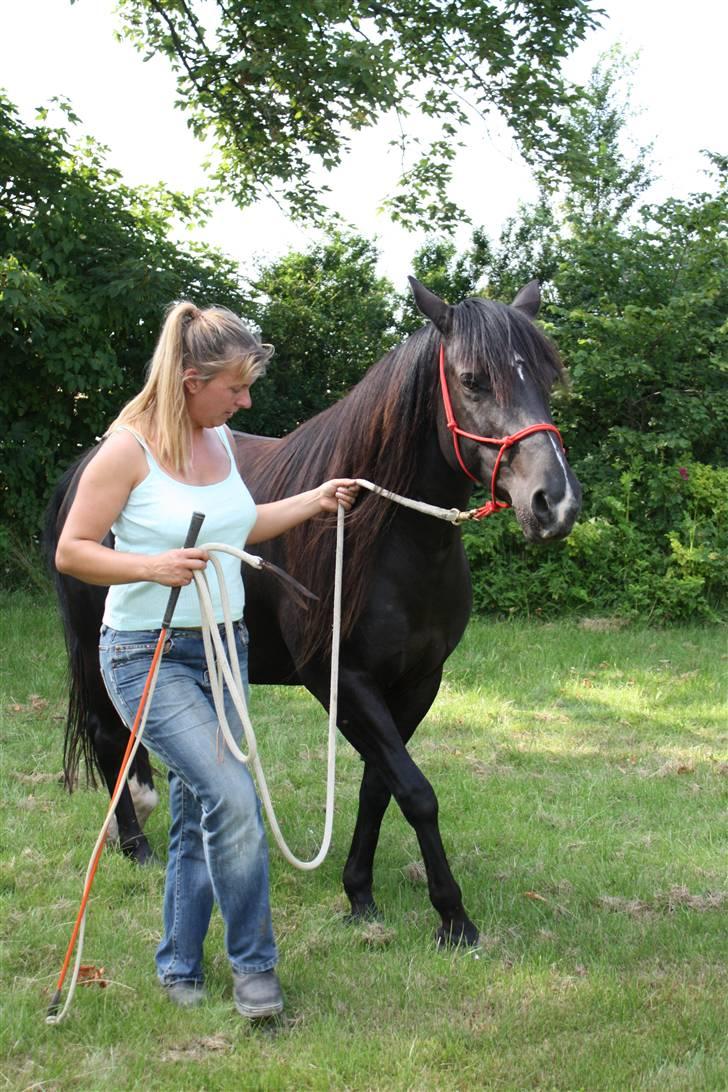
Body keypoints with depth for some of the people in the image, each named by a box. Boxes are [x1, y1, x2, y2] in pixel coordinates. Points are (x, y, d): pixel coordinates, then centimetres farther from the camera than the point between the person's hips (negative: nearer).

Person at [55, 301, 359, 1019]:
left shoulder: (219, 440, 6)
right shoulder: (127, 449, -15)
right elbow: (70, 553, -13)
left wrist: (314, 501, 16)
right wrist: (152, 566, -27)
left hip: (224, 648, 7)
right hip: (148, 655, -7)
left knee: (199, 814, 12)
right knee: (231, 797, -18)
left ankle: (178, 966, 27)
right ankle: (253, 963, 0)